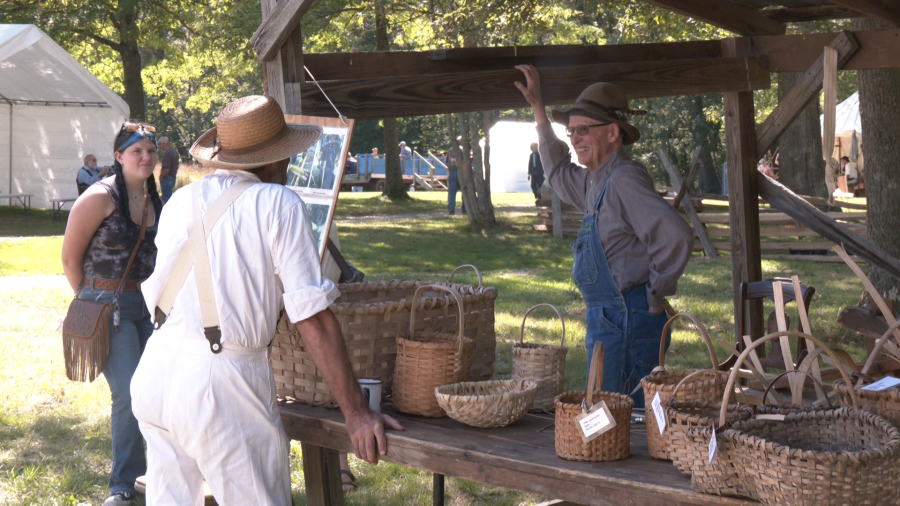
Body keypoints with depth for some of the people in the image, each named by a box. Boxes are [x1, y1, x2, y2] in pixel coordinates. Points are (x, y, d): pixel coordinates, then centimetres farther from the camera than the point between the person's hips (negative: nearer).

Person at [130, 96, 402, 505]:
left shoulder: (179, 202, 10)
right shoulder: (279, 205, -7)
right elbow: (312, 318, -11)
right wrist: (356, 413, -9)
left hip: (155, 371, 7)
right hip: (221, 384, -6)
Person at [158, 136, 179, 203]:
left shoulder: (167, 153, -21)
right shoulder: (174, 151, 10)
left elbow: (166, 169, -25)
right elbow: (176, 166, 18)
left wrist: (161, 176, -11)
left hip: (167, 178, -10)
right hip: (173, 177, 10)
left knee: (166, 198, -4)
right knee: (169, 196, 18)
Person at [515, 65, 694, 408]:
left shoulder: (625, 180, -17)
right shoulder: (596, 181, 14)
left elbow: (676, 236, -27)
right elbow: (559, 172, 36)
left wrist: (657, 296, -16)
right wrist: (538, 108, 34)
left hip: (628, 321, -10)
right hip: (609, 320, 10)